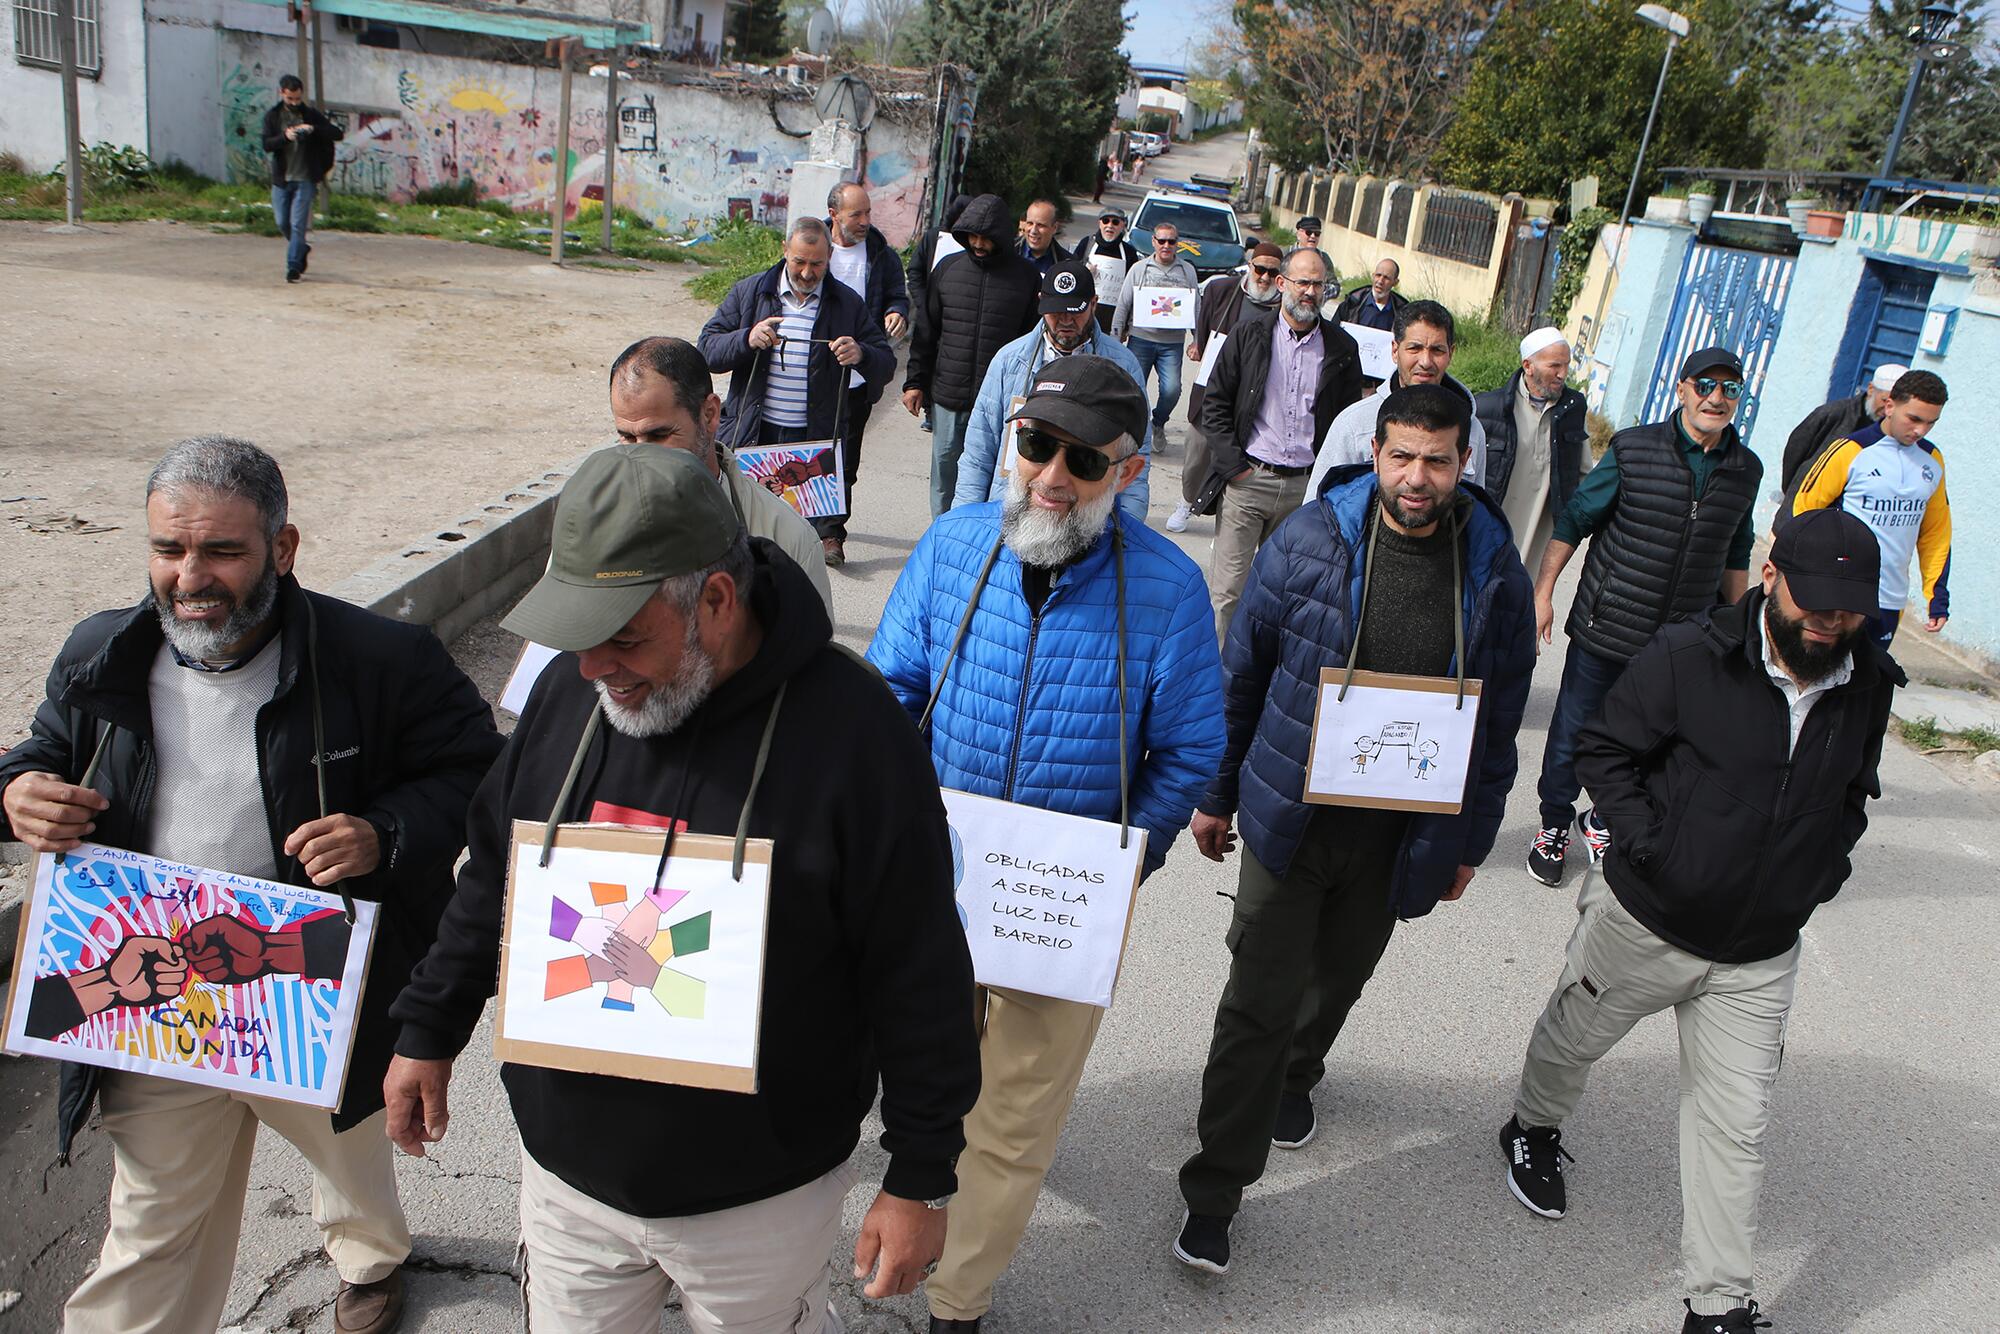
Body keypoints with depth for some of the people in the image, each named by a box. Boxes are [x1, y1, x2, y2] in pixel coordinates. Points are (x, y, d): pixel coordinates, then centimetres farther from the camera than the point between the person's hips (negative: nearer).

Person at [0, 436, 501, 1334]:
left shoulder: (380, 661, -18)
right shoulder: (101, 660, -5)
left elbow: (473, 769, -10)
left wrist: (385, 836, -28)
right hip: (154, 1018, 1)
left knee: (350, 1152, 29)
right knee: (152, 1227, 13)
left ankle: (372, 1257, 62)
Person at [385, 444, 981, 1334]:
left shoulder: (851, 728, -22)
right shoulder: (570, 691, -5)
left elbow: (920, 973, -16)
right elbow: (491, 883, 10)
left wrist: (920, 1181, -10)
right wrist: (430, 1032, 16)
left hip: (757, 1193, -4)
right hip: (567, 1169, 5)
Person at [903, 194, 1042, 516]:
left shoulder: (1025, 275, 0)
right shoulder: (949, 268, 7)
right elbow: (926, 330, 12)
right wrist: (915, 381, 7)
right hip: (947, 397, 3)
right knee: (944, 469, 10)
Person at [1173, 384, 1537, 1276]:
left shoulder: (1495, 574, -6)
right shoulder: (1307, 541, -10)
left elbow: (1498, 722, 4)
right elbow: (1242, 675, 0)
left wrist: (1469, 841, 8)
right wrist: (1216, 794, 4)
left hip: (1403, 833, 2)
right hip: (1292, 814, -2)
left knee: (1339, 977, 22)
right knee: (1259, 1000, -1)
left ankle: (1295, 1077, 54)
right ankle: (1215, 1191, 12)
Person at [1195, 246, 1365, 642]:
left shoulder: (1342, 348, 7)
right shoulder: (1249, 334, 3)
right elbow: (1215, 404, 3)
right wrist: (1233, 465, -5)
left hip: (1306, 486, 2)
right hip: (1246, 478, -2)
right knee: (1227, 589, -3)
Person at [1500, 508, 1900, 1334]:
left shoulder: (1868, 688, -3)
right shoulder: (1689, 658, -18)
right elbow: (1602, 749, -9)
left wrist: (1823, 869, 1)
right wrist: (1649, 847, -17)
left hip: (1760, 955, 3)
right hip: (1643, 920, -3)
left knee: (1737, 1125, 5)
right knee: (1573, 1039, 21)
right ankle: (1534, 1129, 54)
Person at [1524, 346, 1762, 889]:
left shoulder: (1746, 470, 3)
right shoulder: (1633, 449, -8)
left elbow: (1735, 556, 16)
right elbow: (1574, 520, -3)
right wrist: (1543, 591, -7)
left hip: (1685, 643, 3)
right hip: (1605, 628, -3)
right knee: (1573, 733, 8)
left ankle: (1605, 822, 37)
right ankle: (1554, 824, 30)